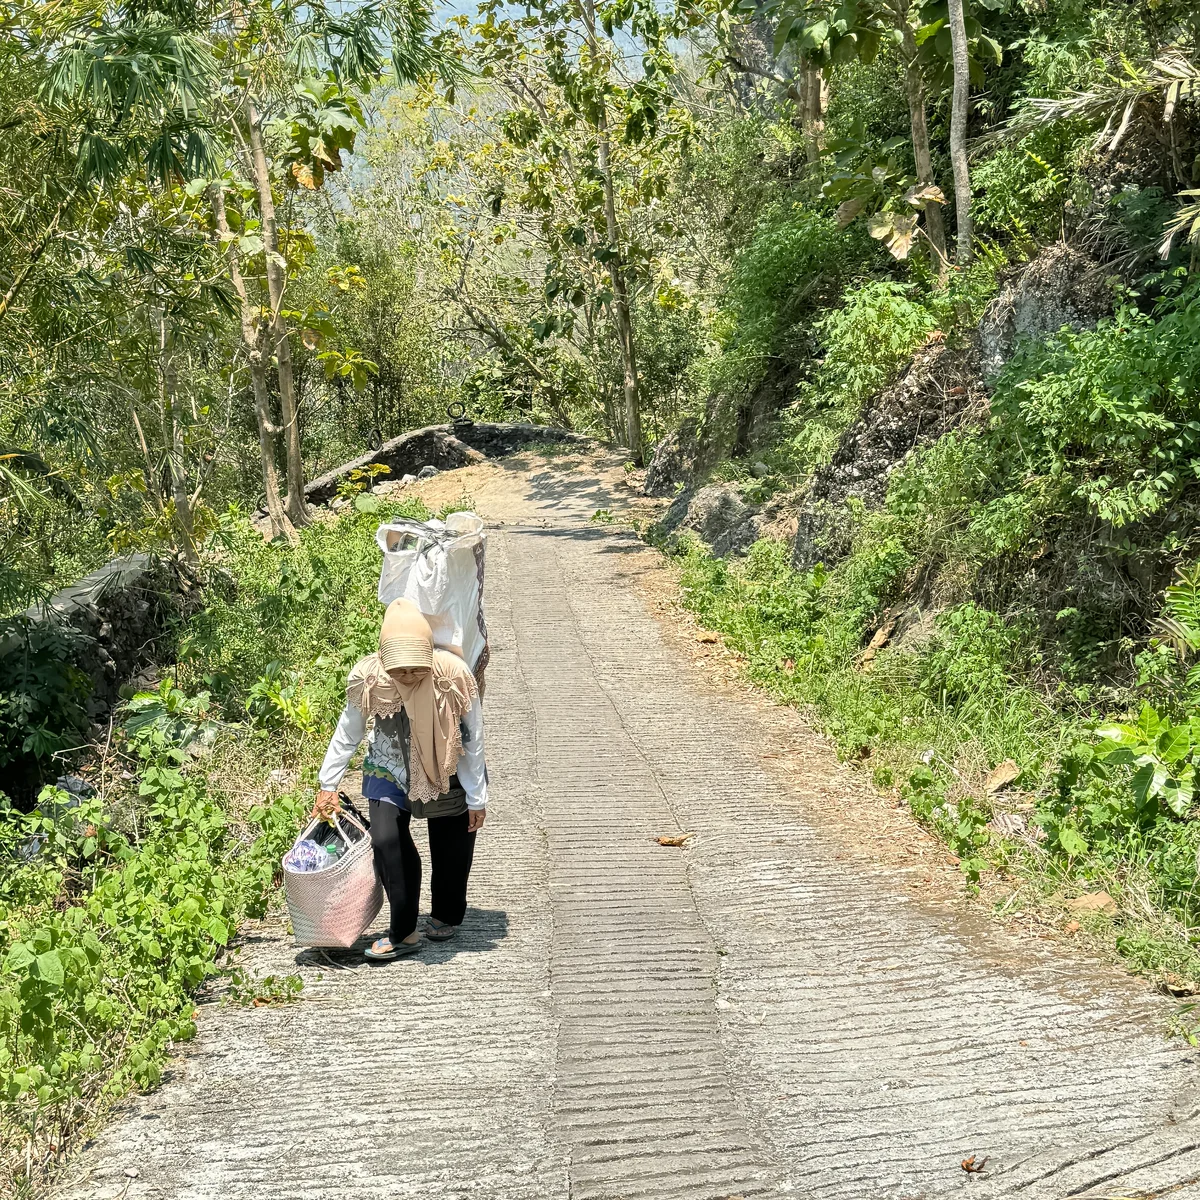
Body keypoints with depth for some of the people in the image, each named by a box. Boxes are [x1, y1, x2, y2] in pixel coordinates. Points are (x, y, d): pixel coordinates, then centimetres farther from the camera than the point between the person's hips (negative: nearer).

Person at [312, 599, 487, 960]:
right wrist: (328, 785, -6)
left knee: (451, 848, 8)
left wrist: (477, 798, -12)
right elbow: (347, 734, -9)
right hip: (390, 768, 1)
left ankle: (446, 916, 36)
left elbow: (473, 741, -18)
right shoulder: (368, 677, -27)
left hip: (448, 771, -1)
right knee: (386, 840, -16)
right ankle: (403, 933, -2)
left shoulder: (454, 676, -31)